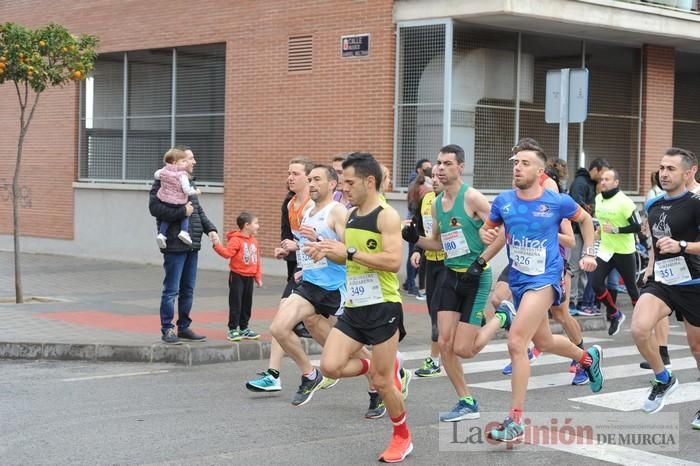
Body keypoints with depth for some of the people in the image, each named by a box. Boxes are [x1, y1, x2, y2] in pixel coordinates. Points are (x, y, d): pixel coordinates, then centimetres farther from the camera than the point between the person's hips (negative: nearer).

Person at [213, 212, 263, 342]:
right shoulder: (236, 240, -11)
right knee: (236, 304, -4)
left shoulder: (254, 241, 10)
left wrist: (258, 277, 13)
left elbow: (257, 260, 14)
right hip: (237, 276, -7)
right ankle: (233, 330, 2)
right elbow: (227, 253, -20)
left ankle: (244, 328, 22)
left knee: (247, 304, 12)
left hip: (249, 277, 7)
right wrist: (217, 246, -34)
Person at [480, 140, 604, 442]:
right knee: (543, 342, 23)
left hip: (544, 279, -6)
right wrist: (486, 235, -11)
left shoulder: (558, 202, -10)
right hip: (518, 279, 6)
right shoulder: (503, 201, -3)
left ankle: (515, 420, -15)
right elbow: (487, 228, 12)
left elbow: (585, 220, 10)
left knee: (516, 342, -21)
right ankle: (588, 357, 55)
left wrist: (589, 253, 4)